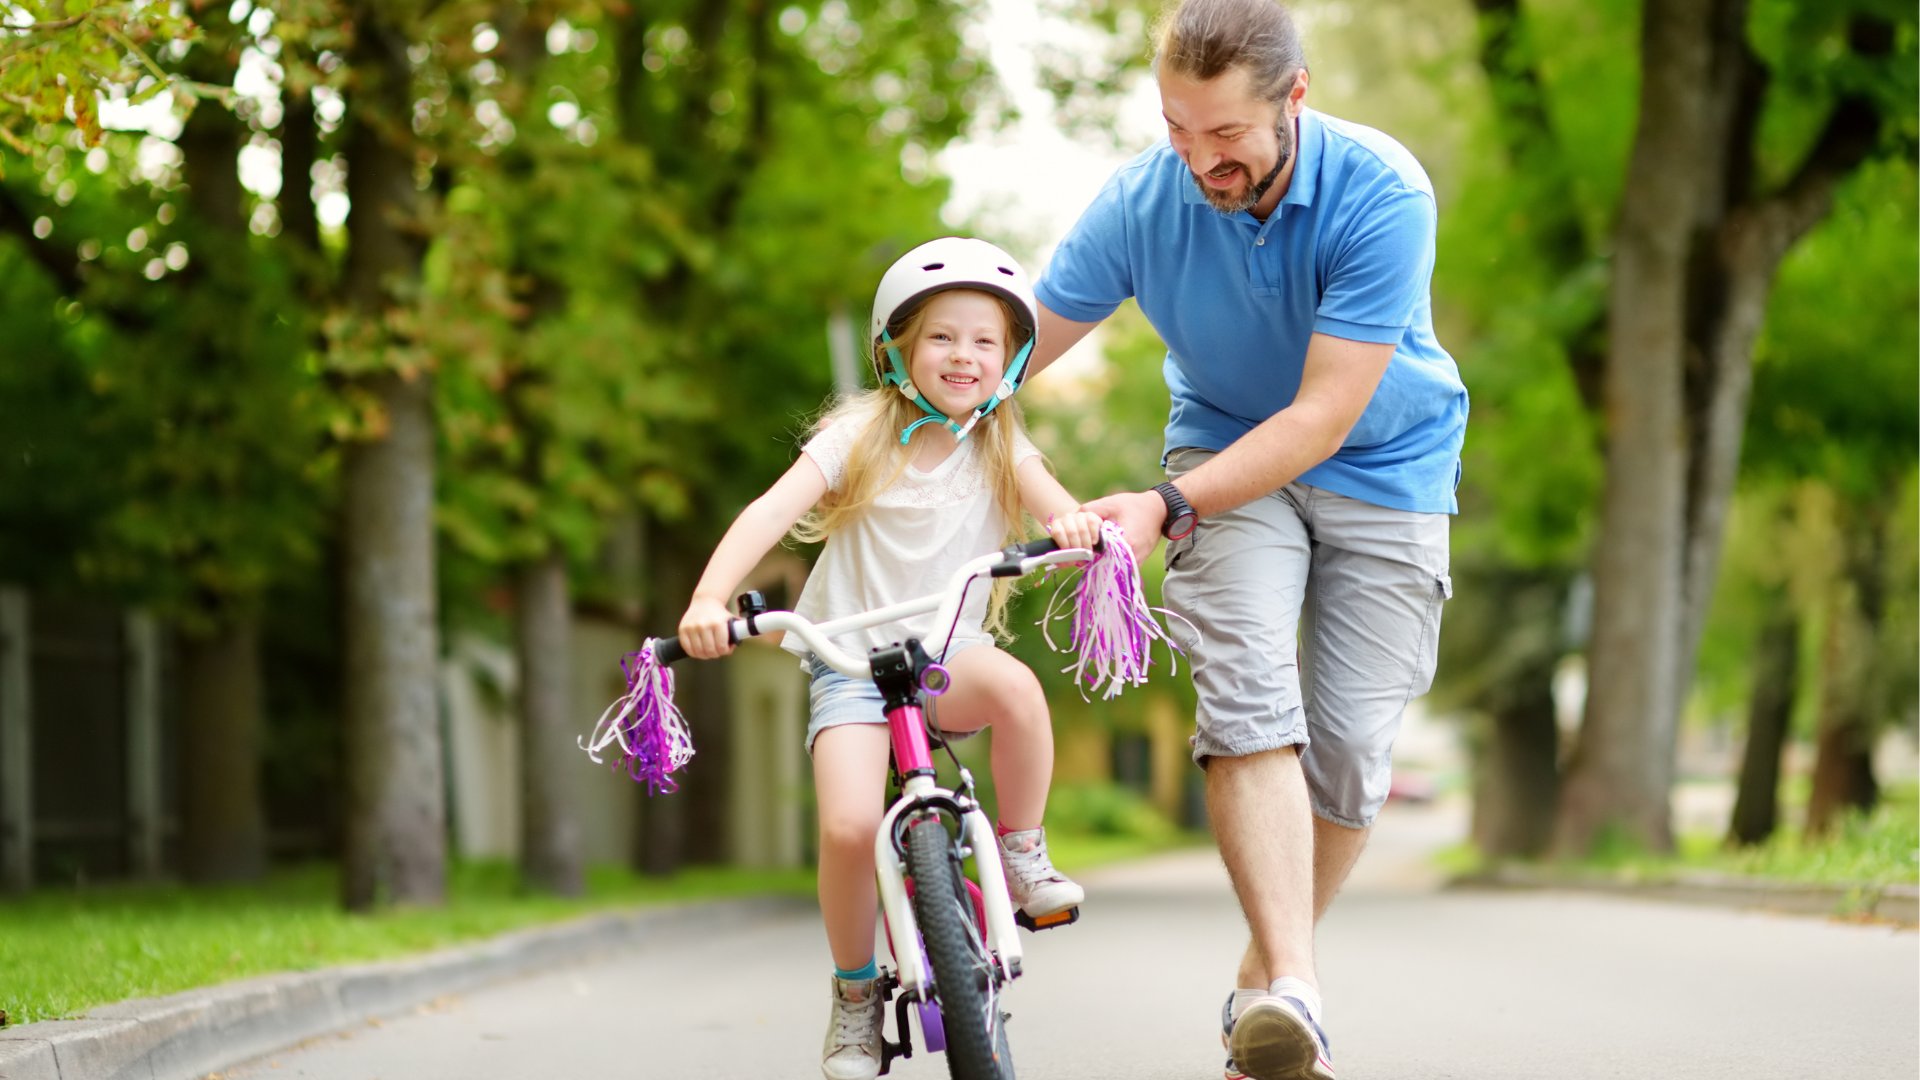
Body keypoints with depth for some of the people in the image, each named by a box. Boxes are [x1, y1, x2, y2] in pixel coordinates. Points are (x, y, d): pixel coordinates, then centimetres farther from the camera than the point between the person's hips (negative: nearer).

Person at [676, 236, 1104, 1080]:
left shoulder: (1001, 450, 5)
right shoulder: (862, 435, -2)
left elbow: (1049, 499, -14)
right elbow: (773, 511, -14)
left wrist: (1073, 519, -40)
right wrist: (708, 599, -29)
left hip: (947, 657, 1)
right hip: (851, 660, -1)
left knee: (1014, 686, -36)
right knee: (849, 827, -23)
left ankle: (1023, 855, -12)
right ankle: (855, 994, 2)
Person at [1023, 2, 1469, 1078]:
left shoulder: (1383, 194, -28)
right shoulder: (1140, 201, -19)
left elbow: (1322, 417, -29)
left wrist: (1169, 507, -35)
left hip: (1382, 469, -1)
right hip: (1228, 450, 1)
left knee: (1350, 748, -6)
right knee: (1249, 695, -23)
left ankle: (1264, 971, 17)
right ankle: (1292, 989, -32)